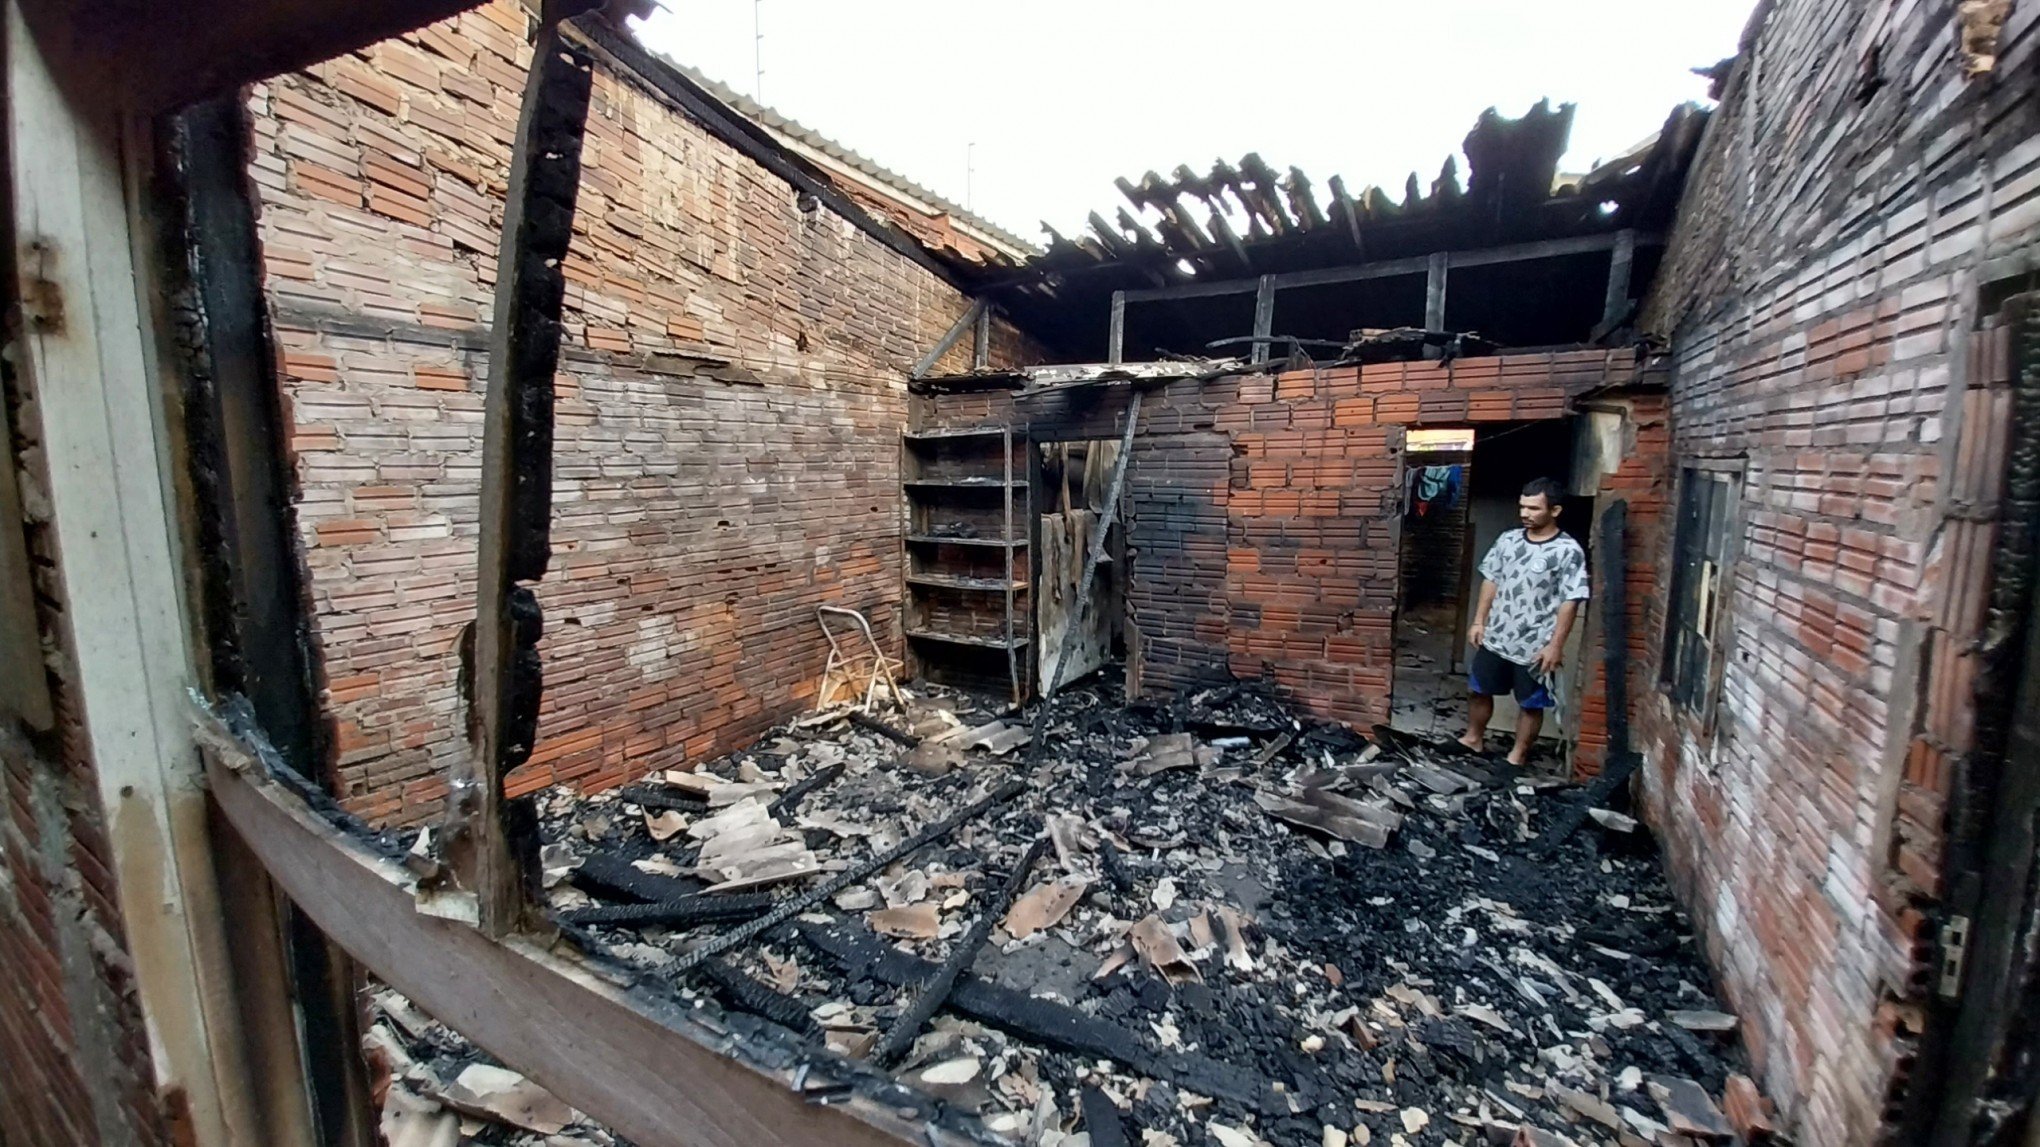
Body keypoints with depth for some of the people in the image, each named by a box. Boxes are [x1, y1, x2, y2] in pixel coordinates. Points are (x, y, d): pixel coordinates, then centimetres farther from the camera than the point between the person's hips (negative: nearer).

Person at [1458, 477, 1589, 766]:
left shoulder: (1569, 551, -14)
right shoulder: (1508, 540, 1)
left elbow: (1570, 602, -14)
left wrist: (1555, 645, -16)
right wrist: (1479, 621, 6)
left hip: (1535, 646, -5)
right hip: (1495, 638, 5)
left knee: (1531, 704, 10)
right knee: (1480, 690, 17)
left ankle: (1517, 756, 26)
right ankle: (1473, 739, 36)